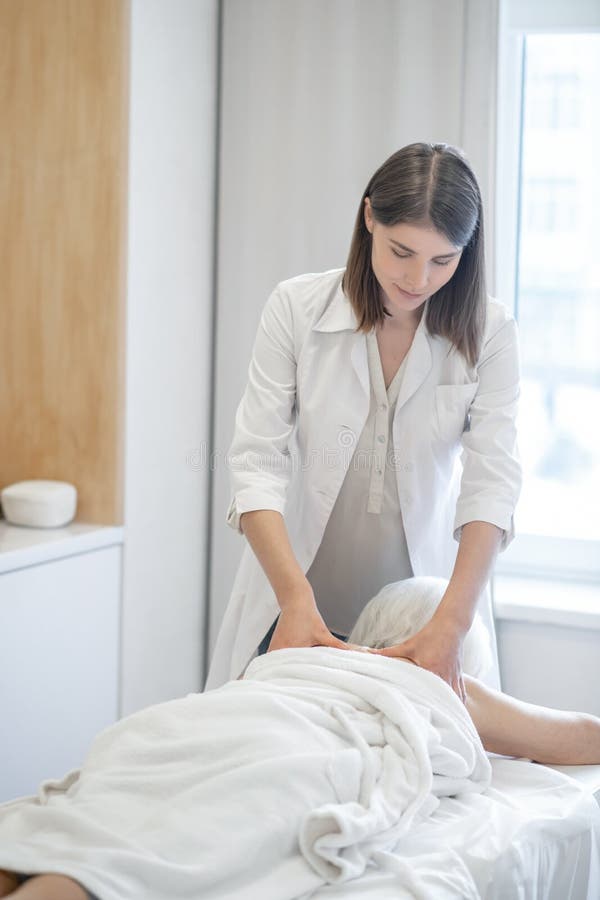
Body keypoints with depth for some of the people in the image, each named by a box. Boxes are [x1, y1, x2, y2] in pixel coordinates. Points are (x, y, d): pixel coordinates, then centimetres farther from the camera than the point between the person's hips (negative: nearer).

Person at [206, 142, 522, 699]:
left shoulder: (487, 333, -8)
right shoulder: (297, 308, -10)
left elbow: (492, 481, -16)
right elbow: (257, 460, -13)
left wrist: (450, 626, -29)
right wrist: (296, 597, -27)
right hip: (299, 608, 0)